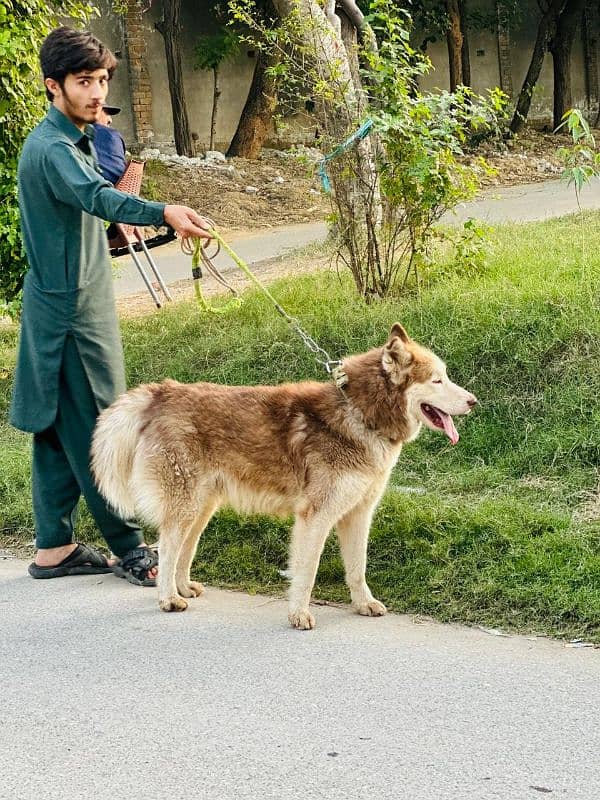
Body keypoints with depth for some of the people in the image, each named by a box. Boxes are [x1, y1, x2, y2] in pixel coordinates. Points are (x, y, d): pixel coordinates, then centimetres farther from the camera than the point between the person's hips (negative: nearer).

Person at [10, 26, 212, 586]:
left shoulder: (72, 139, 13)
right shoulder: (52, 148, -20)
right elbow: (95, 197, -40)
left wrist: (121, 186, 5)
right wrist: (163, 213, -57)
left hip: (62, 303, 10)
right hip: (72, 308, -10)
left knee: (58, 429, 12)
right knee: (98, 431, -4)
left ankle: (53, 549, 18)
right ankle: (131, 551, 1)